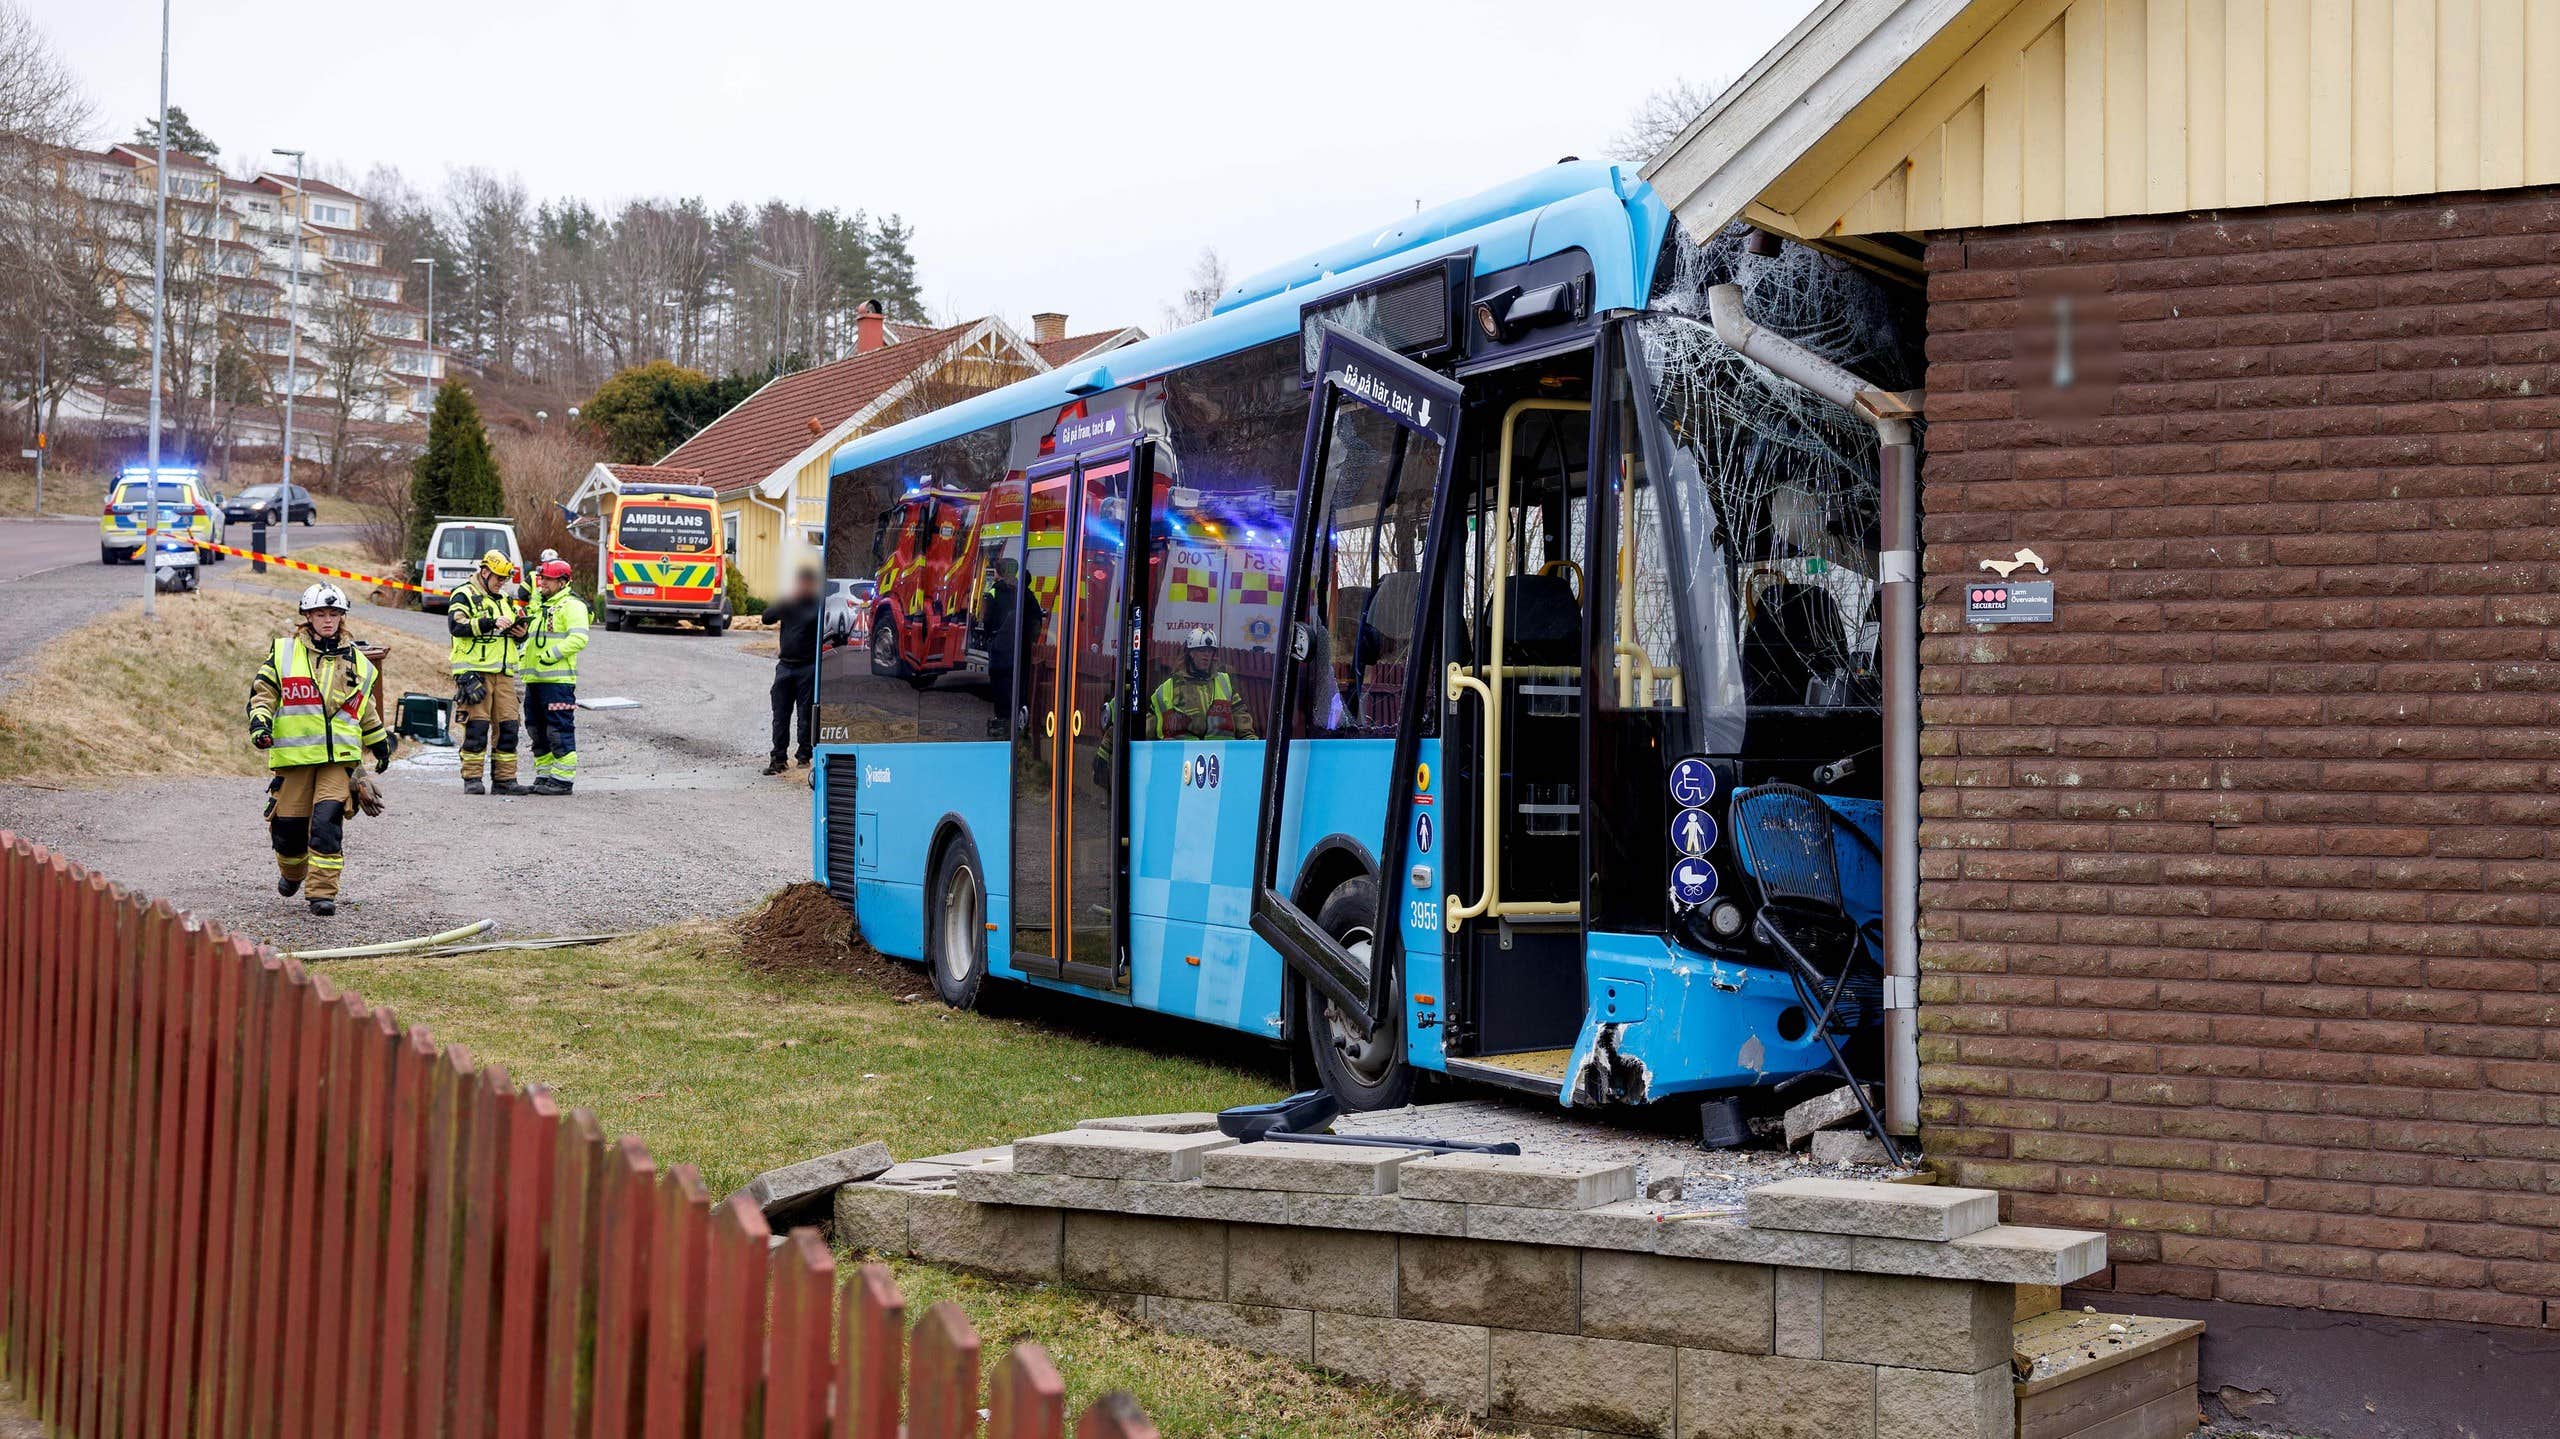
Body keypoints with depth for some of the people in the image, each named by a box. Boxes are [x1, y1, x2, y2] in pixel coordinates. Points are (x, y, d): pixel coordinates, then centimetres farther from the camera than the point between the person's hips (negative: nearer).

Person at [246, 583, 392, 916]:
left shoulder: (356, 661, 14)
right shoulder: (284, 653, 6)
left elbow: (365, 707, 27)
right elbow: (262, 691, 7)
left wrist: (380, 742, 34)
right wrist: (260, 721, -11)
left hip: (339, 755, 1)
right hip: (294, 754, 0)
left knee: (327, 821, -14)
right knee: (288, 825, 3)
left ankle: (322, 891, -9)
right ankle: (292, 872, 35)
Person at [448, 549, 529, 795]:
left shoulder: (505, 599, 22)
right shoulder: (465, 595, 0)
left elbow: (515, 639, 30)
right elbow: (456, 625, -17)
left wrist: (521, 633, 6)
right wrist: (491, 623, -24)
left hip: (503, 673, 7)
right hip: (475, 671, -7)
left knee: (508, 726, 3)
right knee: (476, 727, -8)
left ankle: (504, 779, 8)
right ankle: (472, 779, -2)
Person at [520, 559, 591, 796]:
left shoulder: (571, 606, -6)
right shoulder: (539, 606, 22)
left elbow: (579, 638, -19)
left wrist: (553, 654, -22)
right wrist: (522, 632, 13)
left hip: (558, 680, -9)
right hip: (534, 679, 9)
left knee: (559, 731, -8)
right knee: (537, 730, 12)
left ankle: (563, 779, -5)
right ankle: (544, 775, 20)